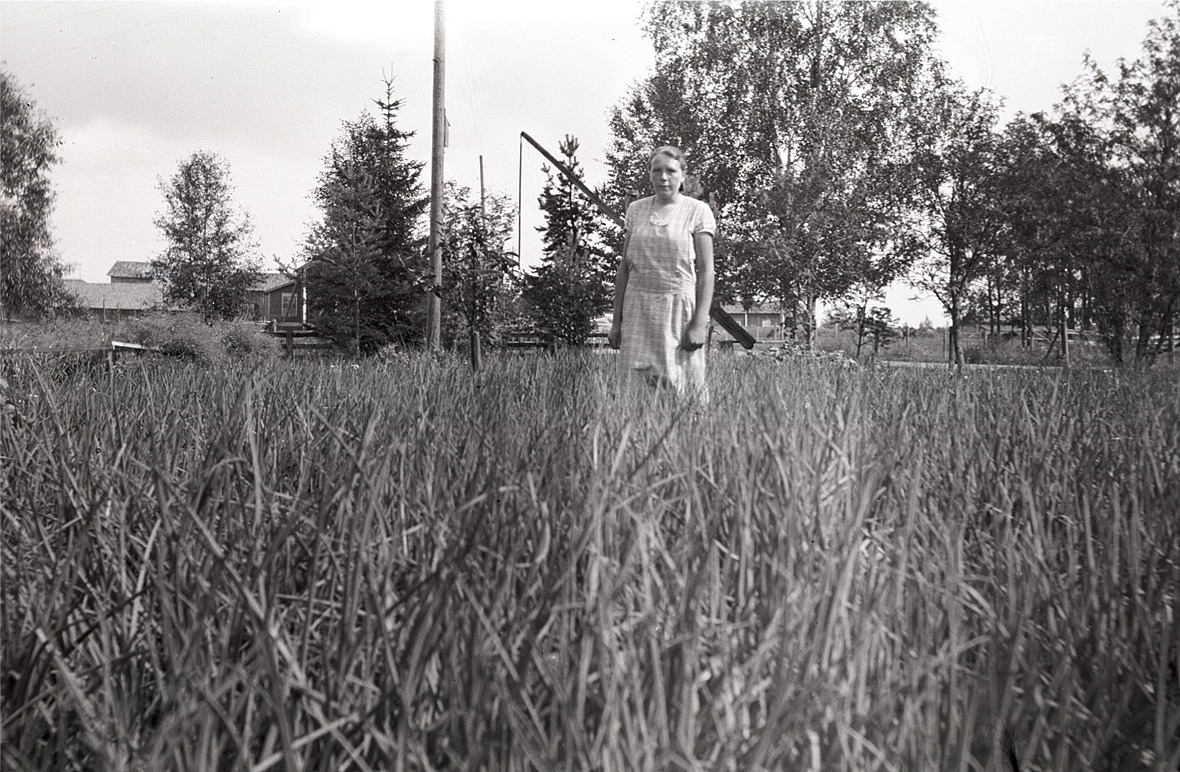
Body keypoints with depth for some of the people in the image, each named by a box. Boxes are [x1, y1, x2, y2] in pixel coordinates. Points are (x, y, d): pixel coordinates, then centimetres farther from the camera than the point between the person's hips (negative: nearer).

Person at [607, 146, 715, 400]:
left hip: (679, 308, -3)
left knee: (680, 384, -6)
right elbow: (624, 267, 12)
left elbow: (706, 271, -3)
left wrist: (699, 323, -11)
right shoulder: (636, 210, 10)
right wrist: (616, 321, 10)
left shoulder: (697, 211, 0)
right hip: (639, 310, 3)